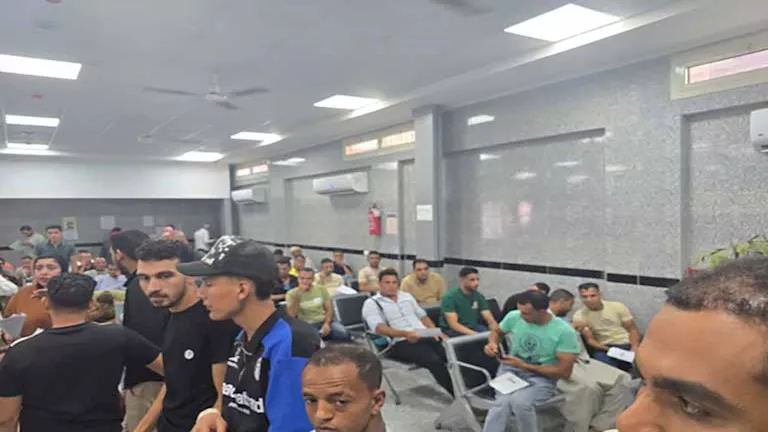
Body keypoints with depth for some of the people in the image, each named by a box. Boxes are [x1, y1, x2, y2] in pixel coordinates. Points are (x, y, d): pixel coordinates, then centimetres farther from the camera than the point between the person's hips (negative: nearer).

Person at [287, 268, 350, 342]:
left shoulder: (321, 289, 6)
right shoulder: (292, 293, -2)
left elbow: (329, 309, 7)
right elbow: (291, 315, -13)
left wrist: (327, 324, -13)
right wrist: (298, 294, -20)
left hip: (324, 321, 2)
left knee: (343, 334, -25)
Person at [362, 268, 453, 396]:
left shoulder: (407, 296, 22)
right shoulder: (371, 303, 3)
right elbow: (379, 328, -12)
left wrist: (436, 332, 6)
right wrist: (405, 334, -26)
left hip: (426, 336, 6)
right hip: (401, 343, -6)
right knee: (434, 360, -30)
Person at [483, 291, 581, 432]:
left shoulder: (564, 332, -16)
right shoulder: (514, 316, -6)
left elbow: (564, 372, -13)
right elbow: (497, 332, 16)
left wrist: (523, 365, -15)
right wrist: (493, 343, -9)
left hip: (542, 376, -2)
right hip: (511, 369, 3)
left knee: (519, 401, -35)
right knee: (502, 402, -32)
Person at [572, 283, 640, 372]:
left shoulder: (617, 307, -2)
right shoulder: (579, 316, -5)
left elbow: (632, 330, 2)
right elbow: (589, 339, -6)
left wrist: (634, 348, -15)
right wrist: (608, 350, -21)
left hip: (627, 345, 2)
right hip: (605, 348, -2)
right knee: (602, 360, -32)